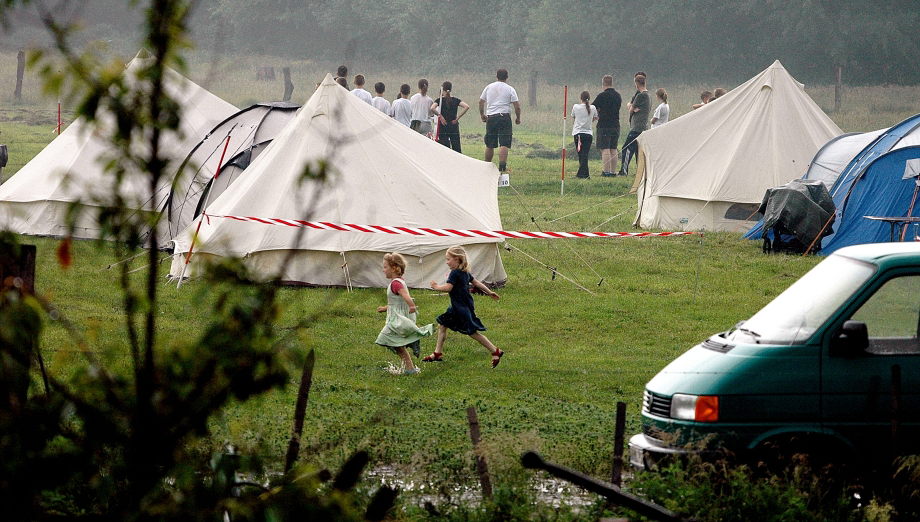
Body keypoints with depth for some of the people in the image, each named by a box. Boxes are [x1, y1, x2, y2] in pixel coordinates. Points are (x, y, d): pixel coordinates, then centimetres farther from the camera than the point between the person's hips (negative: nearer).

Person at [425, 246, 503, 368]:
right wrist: (489, 292, 26)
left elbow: (448, 287, -26)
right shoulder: (465, 272, 9)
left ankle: (495, 352, 0)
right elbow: (476, 282, 18)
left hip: (463, 308, -10)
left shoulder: (455, 273, -20)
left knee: (472, 332, -5)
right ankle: (438, 353, 18)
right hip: (457, 308, 10)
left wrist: (436, 287, -8)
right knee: (442, 325, 13)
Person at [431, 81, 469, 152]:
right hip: (454, 126, 2)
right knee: (456, 149, 5)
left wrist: (440, 116, -11)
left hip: (443, 126, -2)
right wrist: (457, 118, -6)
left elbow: (432, 108, -21)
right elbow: (466, 107, -9)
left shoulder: (440, 100, -3)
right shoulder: (455, 100, 3)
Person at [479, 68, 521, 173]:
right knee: (504, 144, -8)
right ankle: (502, 165, -21)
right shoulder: (510, 89, 0)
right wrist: (518, 118, 11)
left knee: (490, 145, 13)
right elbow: (517, 106, -4)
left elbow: (481, 102, 17)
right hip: (504, 116, -3)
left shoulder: (489, 87, 11)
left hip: (491, 117, 3)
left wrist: (482, 115, 30)